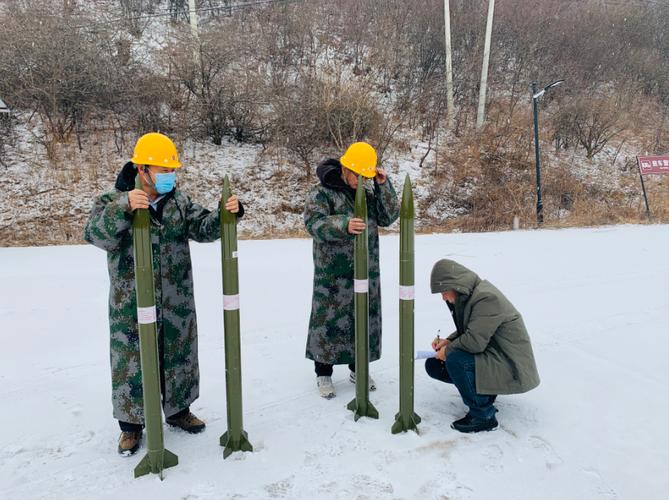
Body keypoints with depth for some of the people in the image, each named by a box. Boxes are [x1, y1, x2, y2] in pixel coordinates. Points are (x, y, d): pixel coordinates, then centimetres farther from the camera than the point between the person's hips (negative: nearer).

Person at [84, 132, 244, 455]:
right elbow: (96, 236, -22)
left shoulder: (179, 201, 5)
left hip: (177, 303, 4)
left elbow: (204, 228, -3)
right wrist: (123, 209, -39)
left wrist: (226, 214, -23)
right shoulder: (112, 202, -6)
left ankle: (178, 410, 37)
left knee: (179, 357, 16)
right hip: (131, 305, -3)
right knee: (132, 362, 7)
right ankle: (131, 424, 28)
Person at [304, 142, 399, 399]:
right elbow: (314, 223, -19)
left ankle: (358, 368, 32)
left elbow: (389, 217, 6)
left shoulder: (368, 192, 11)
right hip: (333, 274, -6)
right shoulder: (321, 192, -7)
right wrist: (343, 225, -36)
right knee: (329, 320, 2)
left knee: (365, 319, 13)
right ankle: (323, 373, 19)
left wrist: (383, 185, -5)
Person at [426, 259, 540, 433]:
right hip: (490, 354, 10)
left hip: (510, 366, -10)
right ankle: (483, 391, 15)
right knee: (433, 365, 2)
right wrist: (449, 341, -1)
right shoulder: (468, 295, 5)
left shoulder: (486, 298, -25)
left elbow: (475, 341, -30)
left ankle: (483, 416, -13)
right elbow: (467, 331, 17)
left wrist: (448, 351, -14)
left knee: (455, 360, -31)